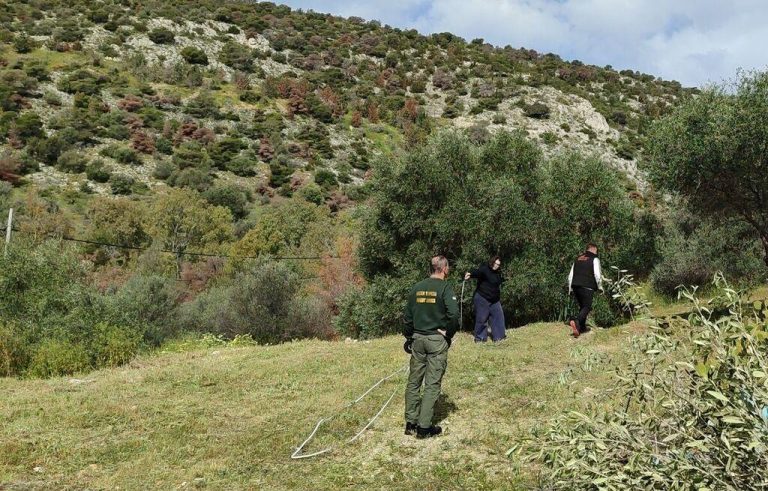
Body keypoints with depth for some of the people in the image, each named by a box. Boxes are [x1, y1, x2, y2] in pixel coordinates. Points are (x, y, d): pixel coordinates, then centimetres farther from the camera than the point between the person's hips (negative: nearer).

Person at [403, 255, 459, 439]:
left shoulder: (417, 288, 7)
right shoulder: (445, 288, -9)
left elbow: (407, 316, 9)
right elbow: (454, 313, -21)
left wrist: (408, 337, 18)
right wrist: (449, 332, -5)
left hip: (417, 339, 5)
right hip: (437, 341, -5)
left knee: (413, 382, 12)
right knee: (432, 384, 0)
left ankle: (410, 423, 17)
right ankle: (424, 427, 2)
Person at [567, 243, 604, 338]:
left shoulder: (578, 259, 18)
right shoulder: (594, 259, 1)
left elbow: (570, 275, 17)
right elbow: (597, 275, -8)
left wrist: (570, 289, 22)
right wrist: (600, 287, 5)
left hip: (576, 286, 6)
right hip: (587, 287, -6)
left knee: (582, 306, 18)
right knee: (587, 307, -8)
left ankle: (582, 327, 17)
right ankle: (576, 321, -33)